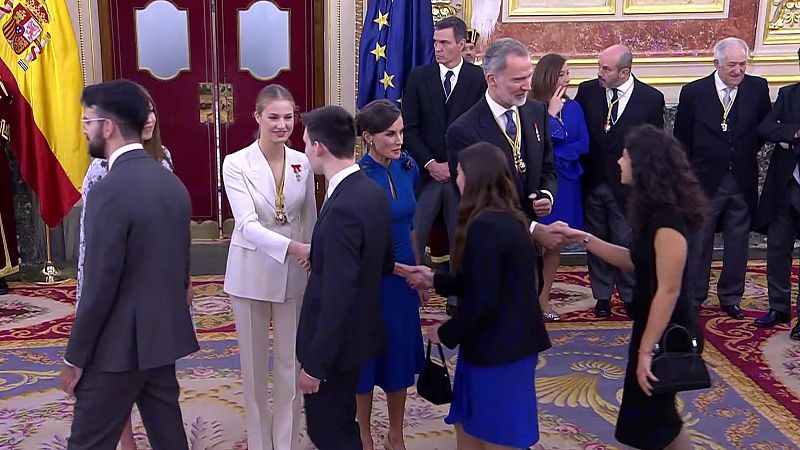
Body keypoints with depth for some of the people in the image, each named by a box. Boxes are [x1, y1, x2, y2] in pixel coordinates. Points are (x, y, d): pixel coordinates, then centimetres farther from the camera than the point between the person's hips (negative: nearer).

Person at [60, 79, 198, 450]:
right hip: (164, 336, 8)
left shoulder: (109, 190, -19)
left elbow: (100, 285, -18)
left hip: (118, 346, -8)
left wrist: (75, 356, -8)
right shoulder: (172, 183, 6)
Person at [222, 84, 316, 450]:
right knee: (254, 364, 11)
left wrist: (312, 259, 9)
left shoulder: (302, 163, -1)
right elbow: (247, 225, -23)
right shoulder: (237, 163, -12)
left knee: (290, 363, 10)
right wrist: (294, 247, -36)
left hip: (294, 274, 2)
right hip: (251, 273, -2)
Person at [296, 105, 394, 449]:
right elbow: (384, 263, 11)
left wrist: (315, 363, -19)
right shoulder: (373, 192, 0)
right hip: (359, 330, 9)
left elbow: (337, 296, -27)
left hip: (336, 342, -9)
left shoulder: (342, 209, -28)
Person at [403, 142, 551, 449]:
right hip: (511, 339, 9)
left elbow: (482, 302, -23)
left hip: (497, 346, -9)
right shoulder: (509, 219, 8)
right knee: (468, 425, 21)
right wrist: (435, 280, 21)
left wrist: (446, 333, -7)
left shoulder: (484, 227, -22)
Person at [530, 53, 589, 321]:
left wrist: (556, 155, -13)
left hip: (566, 182, 5)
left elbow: (583, 145, 1)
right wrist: (551, 114, -15)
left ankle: (543, 298, 22)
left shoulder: (574, 107, 5)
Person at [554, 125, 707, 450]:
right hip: (653, 326, 9)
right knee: (647, 414, 20)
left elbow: (669, 290, -25)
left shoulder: (667, 218, -25)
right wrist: (584, 239, 5)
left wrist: (646, 349, -22)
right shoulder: (655, 211, 4)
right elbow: (635, 262, 11)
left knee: (650, 417, 6)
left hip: (668, 333, -9)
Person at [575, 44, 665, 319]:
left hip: (627, 184, -2)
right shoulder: (587, 91, -3)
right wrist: (582, 170, -1)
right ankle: (602, 296, 27)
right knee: (596, 242, 12)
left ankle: (629, 296, 23)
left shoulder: (651, 98, -7)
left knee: (626, 243, 4)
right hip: (593, 182, 2)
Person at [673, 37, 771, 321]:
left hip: (742, 181, 2)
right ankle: (693, 297, 20)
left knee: (738, 244, 11)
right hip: (705, 181, -2)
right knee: (698, 244, 7)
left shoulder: (758, 88, -1)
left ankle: (731, 298, 27)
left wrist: (748, 152, 5)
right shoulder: (693, 92, -6)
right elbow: (681, 139, 0)